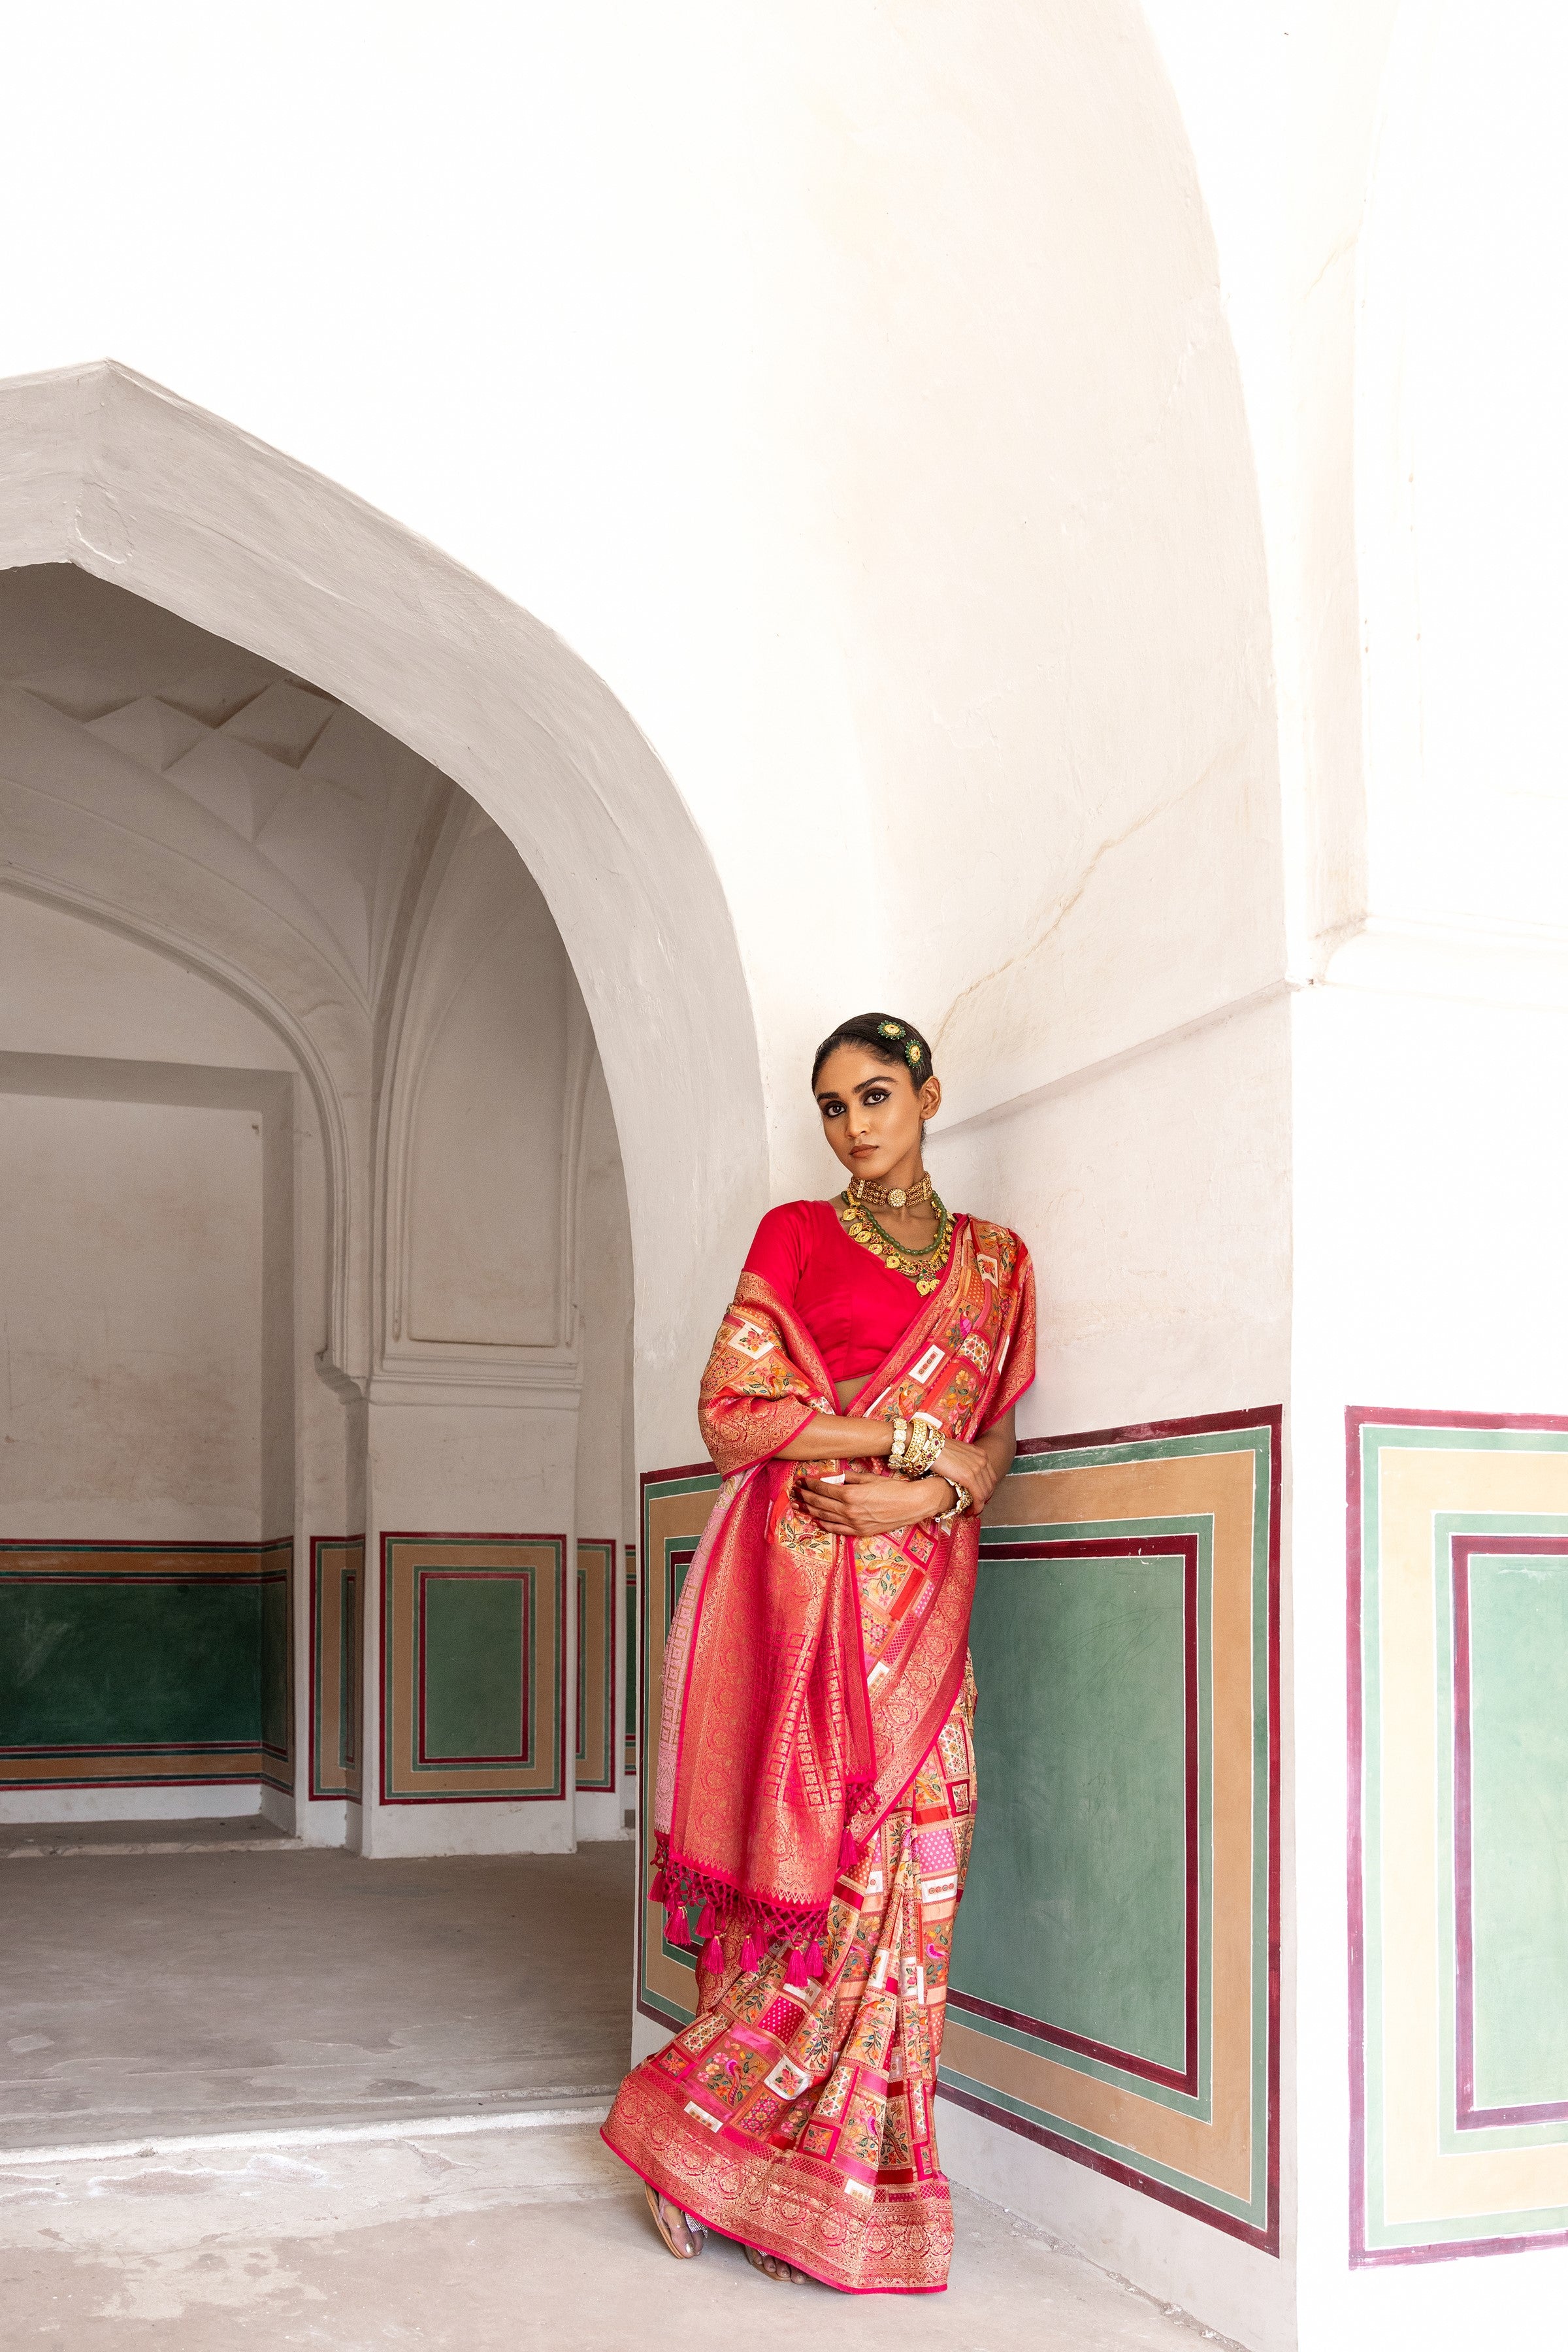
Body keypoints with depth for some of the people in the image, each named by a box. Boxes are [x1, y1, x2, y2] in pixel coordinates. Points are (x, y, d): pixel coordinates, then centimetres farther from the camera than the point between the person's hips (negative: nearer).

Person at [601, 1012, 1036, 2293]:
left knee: (902, 1871, 0)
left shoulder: (996, 1260, 16)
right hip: (799, 1578, -3)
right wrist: (900, 1432, -9)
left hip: (922, 1588, 4)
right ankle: (788, 2182, 10)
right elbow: (729, 1412, -3)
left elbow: (996, 1435, 12)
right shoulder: (797, 1235, 5)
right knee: (810, 1860, -5)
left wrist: (936, 1493, -9)